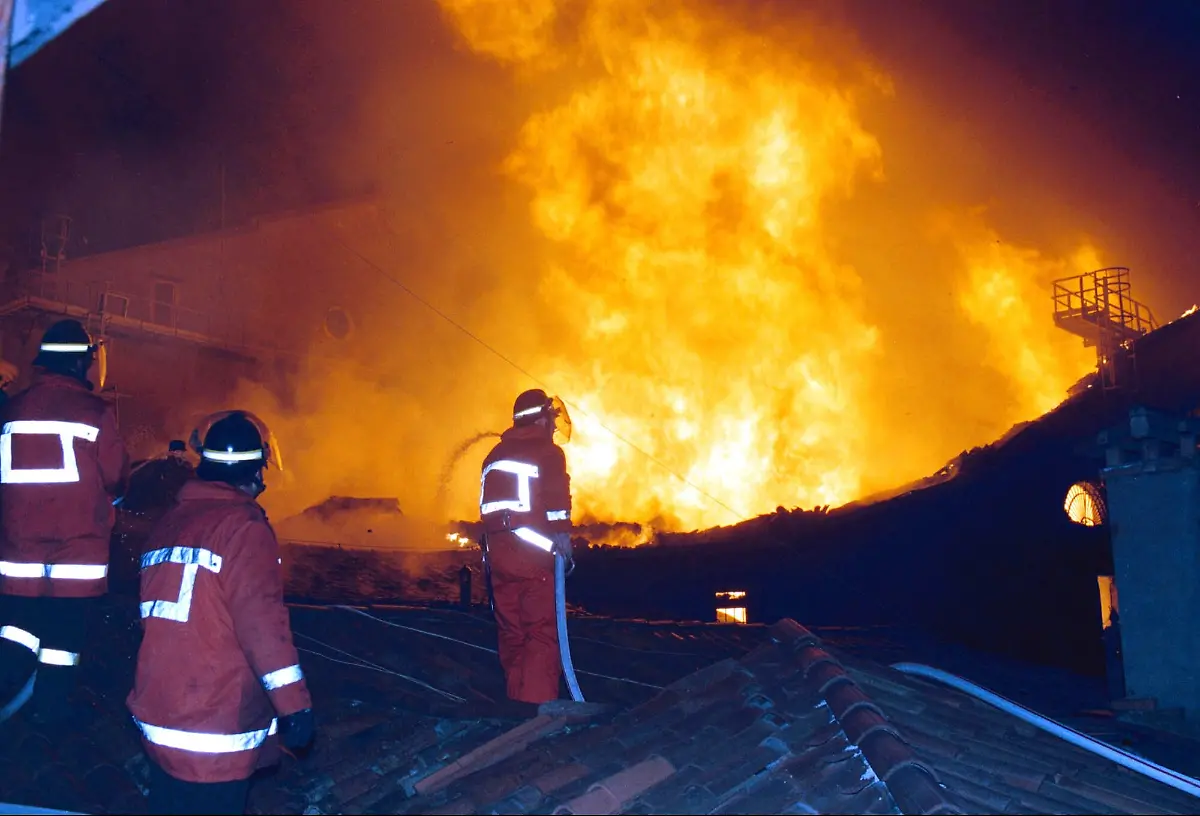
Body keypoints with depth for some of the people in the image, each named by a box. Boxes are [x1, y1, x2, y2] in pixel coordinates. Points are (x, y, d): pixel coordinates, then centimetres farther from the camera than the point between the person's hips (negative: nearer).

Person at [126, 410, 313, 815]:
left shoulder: (170, 520, 10)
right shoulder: (244, 527, -14)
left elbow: (158, 617, 17)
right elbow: (262, 622, -20)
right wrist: (295, 705, -15)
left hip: (157, 719, 8)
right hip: (216, 729, -7)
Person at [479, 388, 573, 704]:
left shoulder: (496, 454, 19)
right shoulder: (548, 453, -3)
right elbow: (557, 506, -13)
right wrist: (563, 542, -10)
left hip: (498, 552, 7)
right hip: (535, 555, -7)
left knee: (511, 633, 13)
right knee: (542, 633, -6)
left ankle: (518, 702, 19)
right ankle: (538, 703, -12)